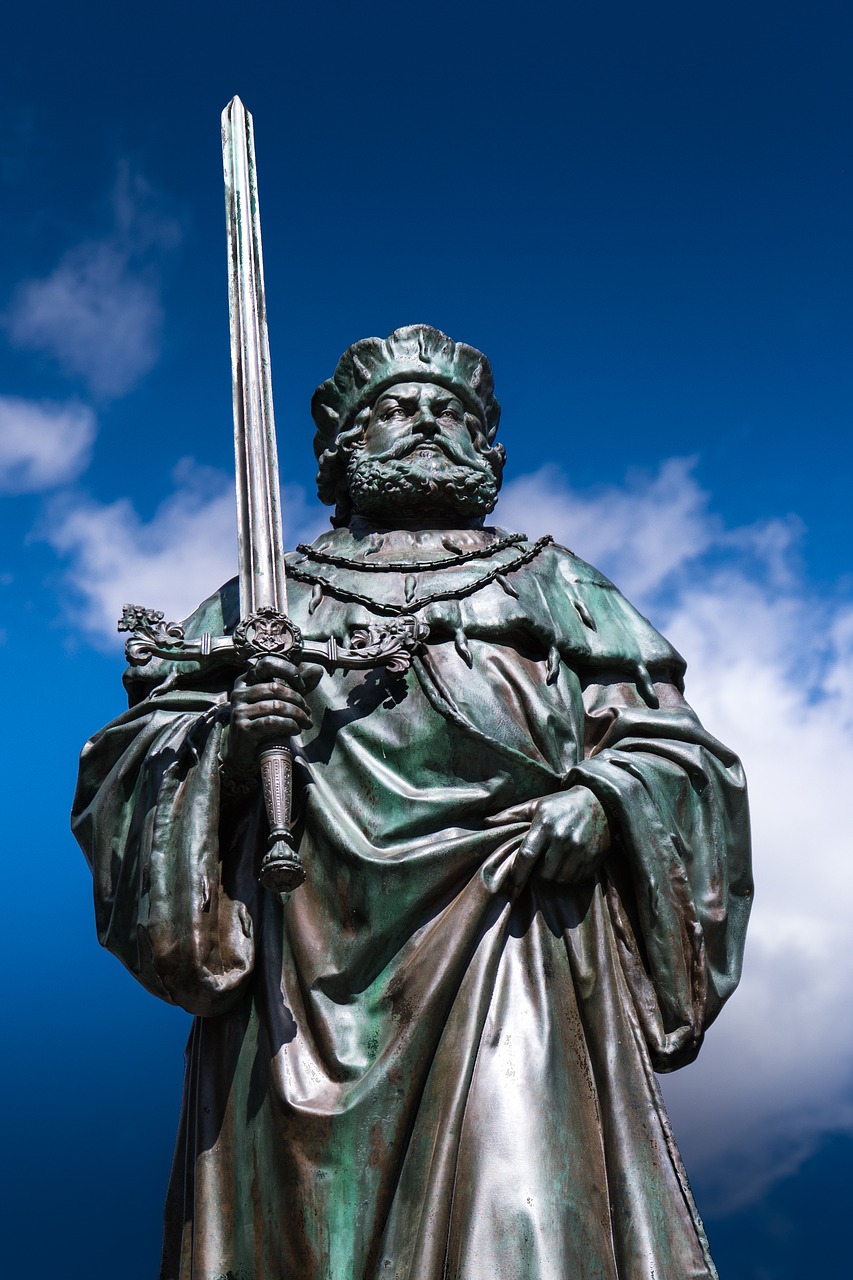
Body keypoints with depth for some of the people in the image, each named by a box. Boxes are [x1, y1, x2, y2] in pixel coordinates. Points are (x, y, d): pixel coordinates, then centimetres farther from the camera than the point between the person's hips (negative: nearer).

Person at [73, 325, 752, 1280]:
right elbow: (125, 754, 14)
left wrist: (602, 798, -6)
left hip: (504, 963, 0)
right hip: (311, 980, 1)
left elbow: (678, 750, 15)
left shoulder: (551, 585, 21)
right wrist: (220, 743, -7)